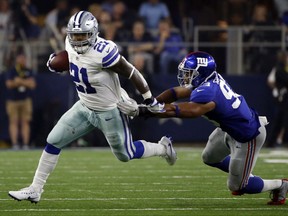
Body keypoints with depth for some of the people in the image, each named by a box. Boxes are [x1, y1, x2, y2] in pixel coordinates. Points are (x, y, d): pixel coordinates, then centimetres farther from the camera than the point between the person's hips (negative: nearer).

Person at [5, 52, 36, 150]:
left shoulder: (28, 72, 9)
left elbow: (32, 84, -2)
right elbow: (9, 84, -11)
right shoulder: (10, 72, 2)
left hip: (25, 100, 2)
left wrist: (20, 81, -15)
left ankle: (26, 144, -4)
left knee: (25, 122, -3)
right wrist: (25, 82, -17)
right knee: (13, 122, -5)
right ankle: (14, 144, -6)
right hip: (13, 100, -2)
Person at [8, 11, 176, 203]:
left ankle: (163, 148, 39)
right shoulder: (71, 44, -11)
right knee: (53, 142, 1)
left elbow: (132, 73, -23)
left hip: (110, 111, -6)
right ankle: (35, 190, 10)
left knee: (125, 155, 12)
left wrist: (151, 101, -15)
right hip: (85, 107, 6)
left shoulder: (104, 52, -32)